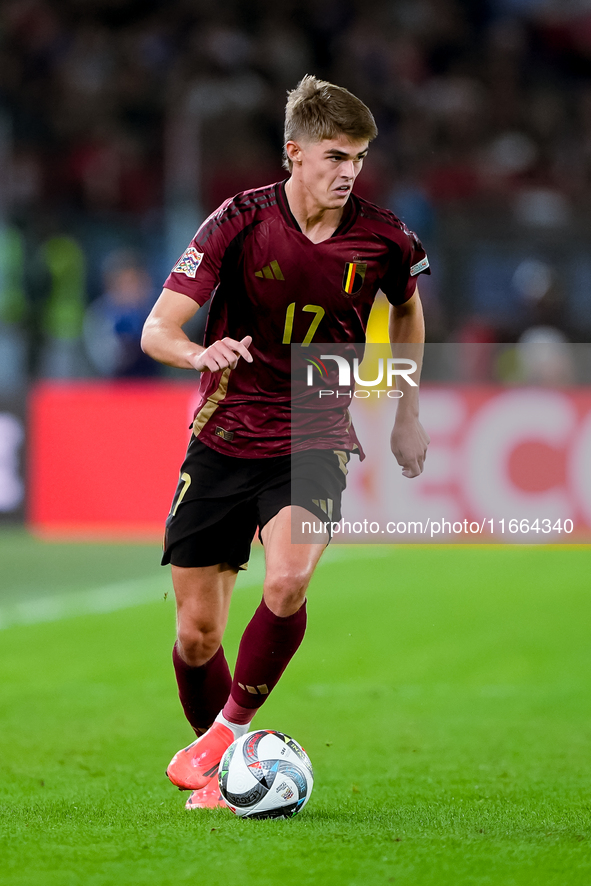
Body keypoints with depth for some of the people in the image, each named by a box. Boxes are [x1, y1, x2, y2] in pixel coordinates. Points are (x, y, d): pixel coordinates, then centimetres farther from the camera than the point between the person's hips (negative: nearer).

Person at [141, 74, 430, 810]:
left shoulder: (383, 239, -7)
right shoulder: (241, 222, -12)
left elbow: (408, 310, 18)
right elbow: (157, 329, -15)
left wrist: (406, 412, 20)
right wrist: (200, 353, -37)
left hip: (314, 442, 0)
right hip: (224, 440, 0)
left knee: (286, 584, -29)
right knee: (196, 634, 2)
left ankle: (232, 728, -7)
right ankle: (216, 775, 27)